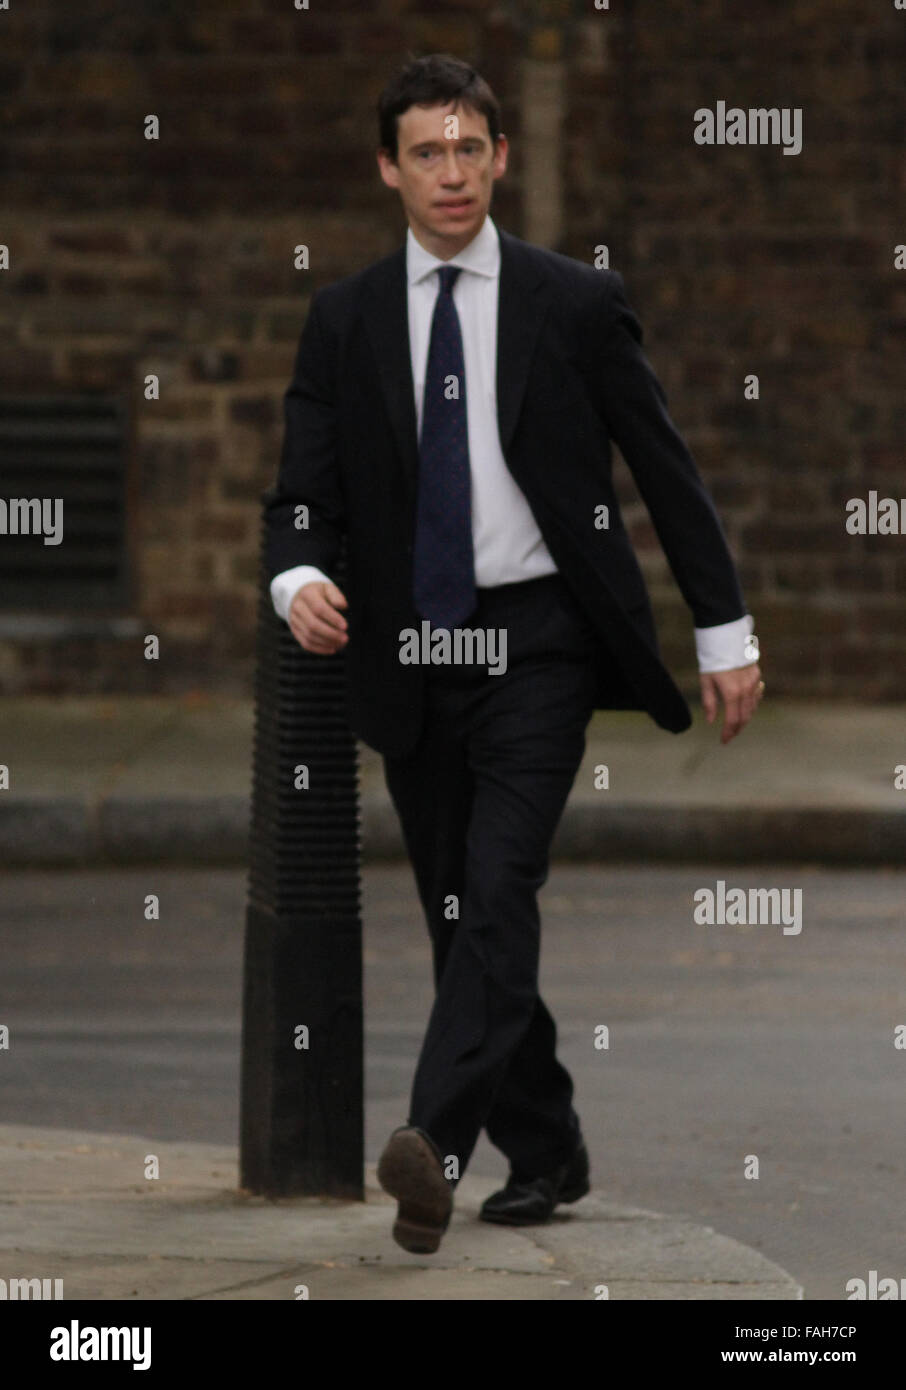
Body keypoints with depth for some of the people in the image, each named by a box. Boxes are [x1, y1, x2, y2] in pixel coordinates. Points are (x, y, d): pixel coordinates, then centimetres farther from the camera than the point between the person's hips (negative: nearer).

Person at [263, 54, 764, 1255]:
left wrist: (727, 631, 2)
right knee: (455, 913, 8)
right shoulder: (344, 321, 6)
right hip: (409, 652, 4)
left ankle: (436, 1142, -31)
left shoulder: (575, 303, 0)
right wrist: (300, 579, -19)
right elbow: (305, 490, 4)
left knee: (497, 889, -19)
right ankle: (543, 1154, 21)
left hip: (537, 646, -4)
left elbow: (667, 469, 4)